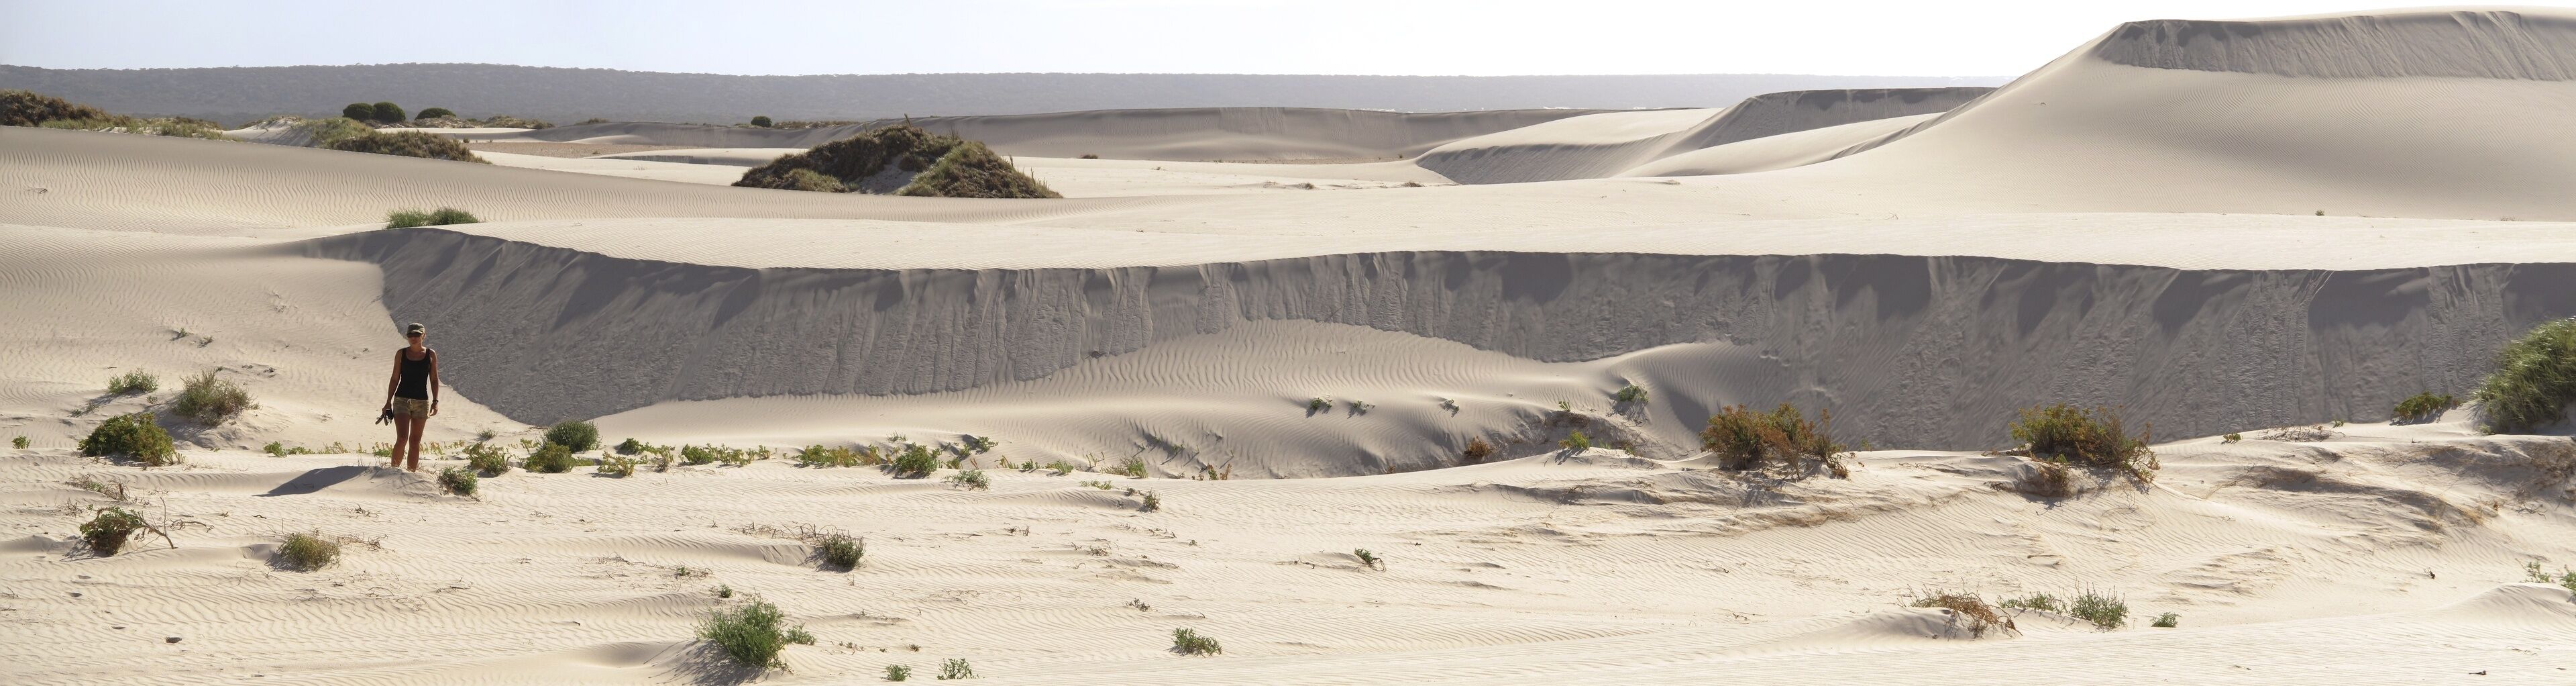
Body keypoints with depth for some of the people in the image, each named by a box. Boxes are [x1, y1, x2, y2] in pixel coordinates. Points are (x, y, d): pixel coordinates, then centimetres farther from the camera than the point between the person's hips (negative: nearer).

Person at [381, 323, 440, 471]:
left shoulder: (431, 355, 4)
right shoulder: (401, 354, 3)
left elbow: (434, 380, 6)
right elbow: (395, 379, 6)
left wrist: (435, 401, -3)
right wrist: (388, 402, 3)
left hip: (422, 401, 1)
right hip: (402, 399, -1)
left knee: (415, 441, 5)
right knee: (402, 438, -15)